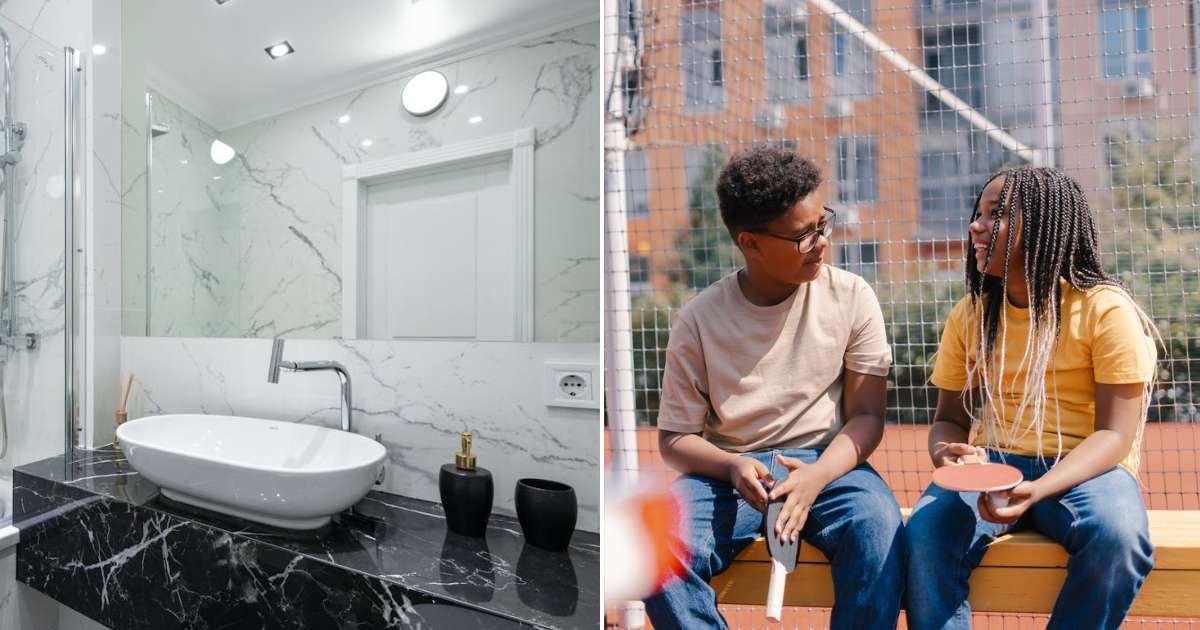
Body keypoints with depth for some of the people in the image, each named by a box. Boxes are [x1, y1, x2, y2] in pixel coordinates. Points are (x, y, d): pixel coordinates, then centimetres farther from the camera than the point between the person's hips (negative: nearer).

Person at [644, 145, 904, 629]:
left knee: (877, 525, -31)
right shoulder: (699, 320, -7)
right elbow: (675, 439, -1)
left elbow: (866, 415, -1)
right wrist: (733, 467, -22)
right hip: (728, 469, 0)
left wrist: (817, 475, -20)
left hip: (827, 462, 1)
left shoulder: (851, 298, -3)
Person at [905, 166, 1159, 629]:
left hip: (1083, 468, -1)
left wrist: (1037, 491, -28)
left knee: (1118, 538, -33)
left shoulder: (1106, 309, -5)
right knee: (926, 533, -27)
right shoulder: (969, 315, 6)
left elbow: (1115, 434, -10)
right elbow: (950, 418, 8)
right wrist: (946, 453, -17)